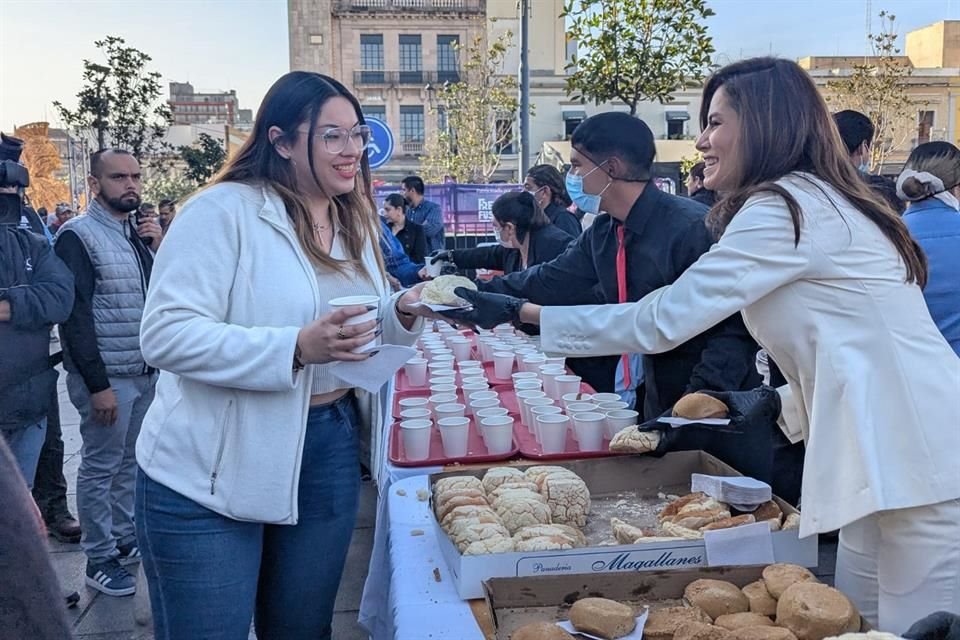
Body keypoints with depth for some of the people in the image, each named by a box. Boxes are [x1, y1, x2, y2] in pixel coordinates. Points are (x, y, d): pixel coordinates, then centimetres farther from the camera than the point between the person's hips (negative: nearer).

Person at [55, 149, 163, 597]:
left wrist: (160, 248, -3)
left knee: (130, 463, 15)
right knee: (100, 468, 2)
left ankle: (124, 539, 28)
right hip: (108, 377, -6)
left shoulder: (139, 232, 11)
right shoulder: (78, 236, -10)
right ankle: (99, 559, 13)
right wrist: (98, 384, -17)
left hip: (146, 374, 7)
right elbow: (75, 315, -14)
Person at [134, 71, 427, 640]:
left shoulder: (355, 220, 9)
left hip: (329, 454, 6)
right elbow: (166, 335, -22)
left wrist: (401, 314, -5)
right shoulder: (224, 211, -14)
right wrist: (296, 349, -32)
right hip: (212, 471, -6)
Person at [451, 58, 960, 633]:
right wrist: (775, 401, 9)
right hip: (893, 460, 10)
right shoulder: (812, 201, 16)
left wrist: (520, 312, -13)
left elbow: (661, 320, -18)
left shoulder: (786, 207, -15)